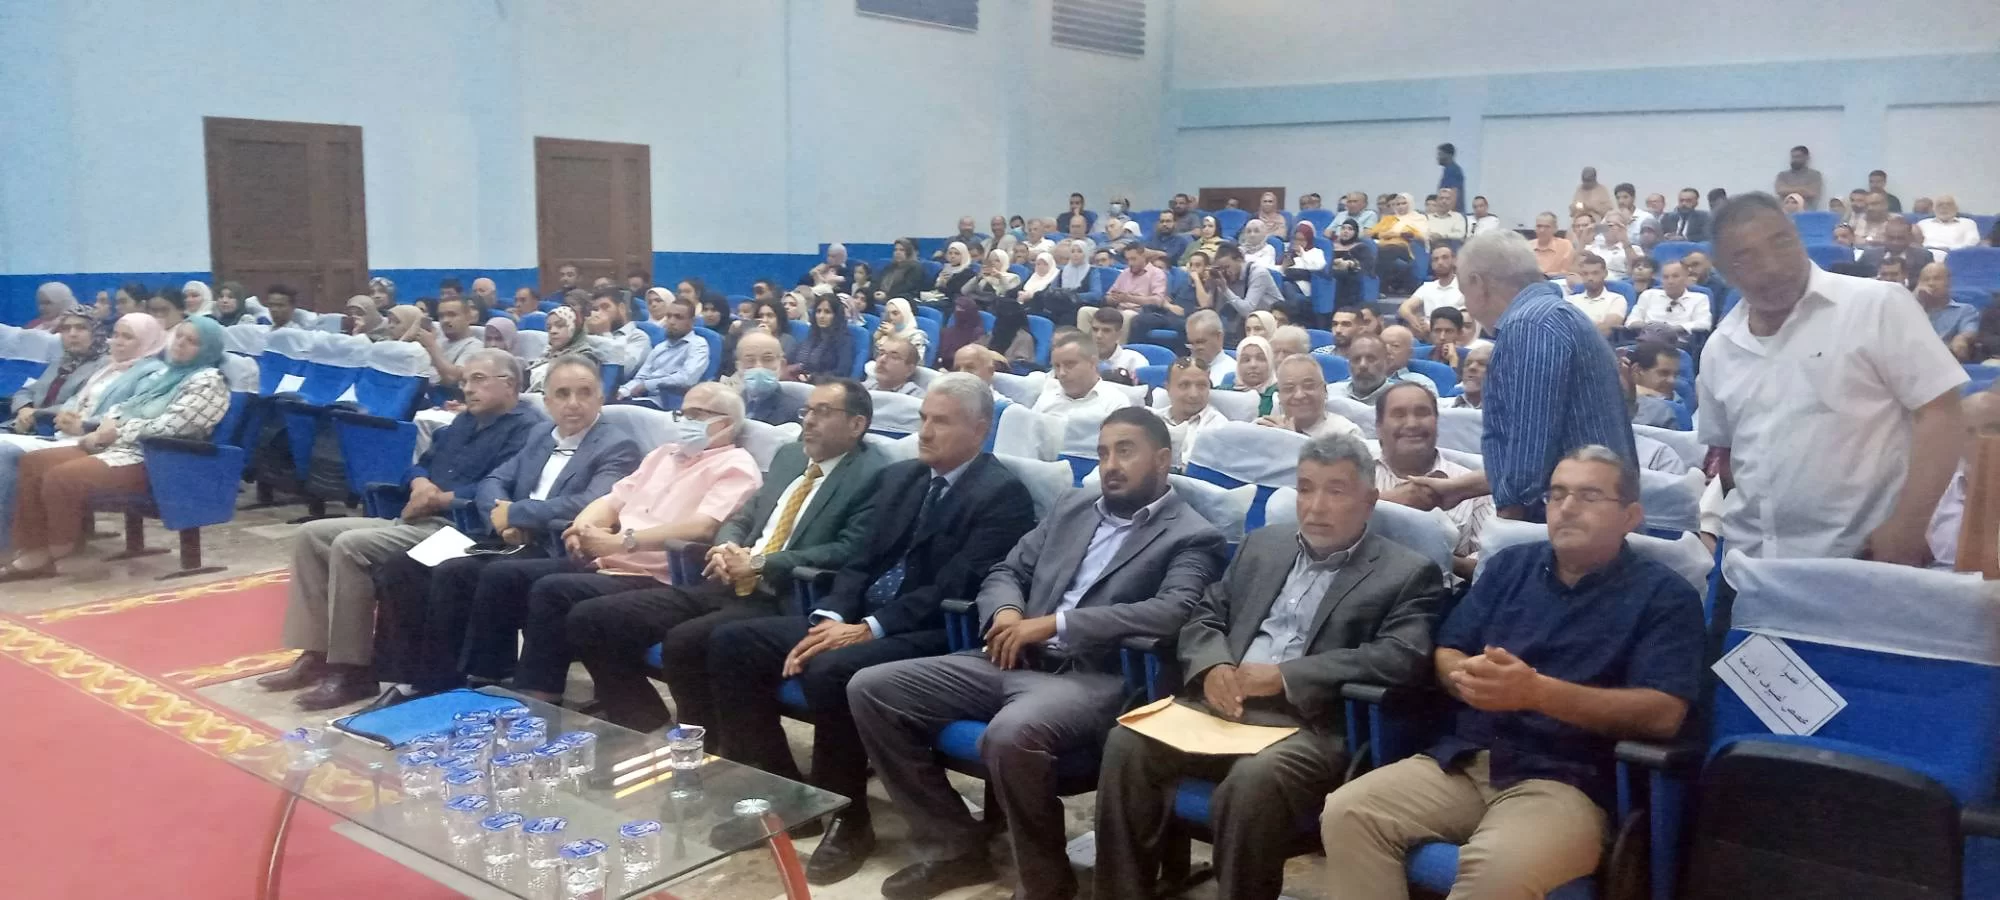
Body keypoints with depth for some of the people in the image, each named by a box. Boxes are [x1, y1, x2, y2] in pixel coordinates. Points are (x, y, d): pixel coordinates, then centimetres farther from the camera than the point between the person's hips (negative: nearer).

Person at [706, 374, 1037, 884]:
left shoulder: (1003, 494, -8)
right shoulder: (897, 477, 16)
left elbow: (952, 589, -17)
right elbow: (859, 561, 13)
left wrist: (867, 630, -22)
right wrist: (830, 619, -7)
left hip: (931, 636, -8)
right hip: (858, 620, 8)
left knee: (830, 670, -34)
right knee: (731, 642, -5)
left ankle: (848, 821, -12)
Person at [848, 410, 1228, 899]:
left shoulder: (1192, 537, 0)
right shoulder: (1072, 506, 18)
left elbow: (1173, 613, -18)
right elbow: (1006, 572, 19)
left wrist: (1055, 623, -21)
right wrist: (1006, 613, -6)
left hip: (1094, 679, -7)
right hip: (1016, 663, 7)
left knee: (1011, 732, -38)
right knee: (871, 689, -4)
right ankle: (954, 845, 6)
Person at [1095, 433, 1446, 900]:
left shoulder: (1408, 574, 5)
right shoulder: (1263, 545, 21)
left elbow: (1401, 659, -11)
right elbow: (1204, 618, 20)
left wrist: (1284, 676, -17)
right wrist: (1213, 667, -5)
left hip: (1312, 724, -4)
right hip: (1224, 704, 5)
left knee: (1252, 780, -35)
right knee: (1128, 743, -20)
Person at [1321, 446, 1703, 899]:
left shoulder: (1664, 595, 4)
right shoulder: (1511, 564, 18)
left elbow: (1664, 714, -9)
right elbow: (1445, 655, 17)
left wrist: (1536, 691, -20)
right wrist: (1468, 676, -9)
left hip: (1565, 781, -4)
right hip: (1463, 760, 5)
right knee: (1345, 813, -20)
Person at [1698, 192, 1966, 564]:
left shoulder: (1878, 306, -6)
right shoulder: (1718, 348, 8)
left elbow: (1940, 415, -9)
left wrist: (1907, 528, -16)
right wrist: (1708, 529, 6)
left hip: (1864, 555, -4)